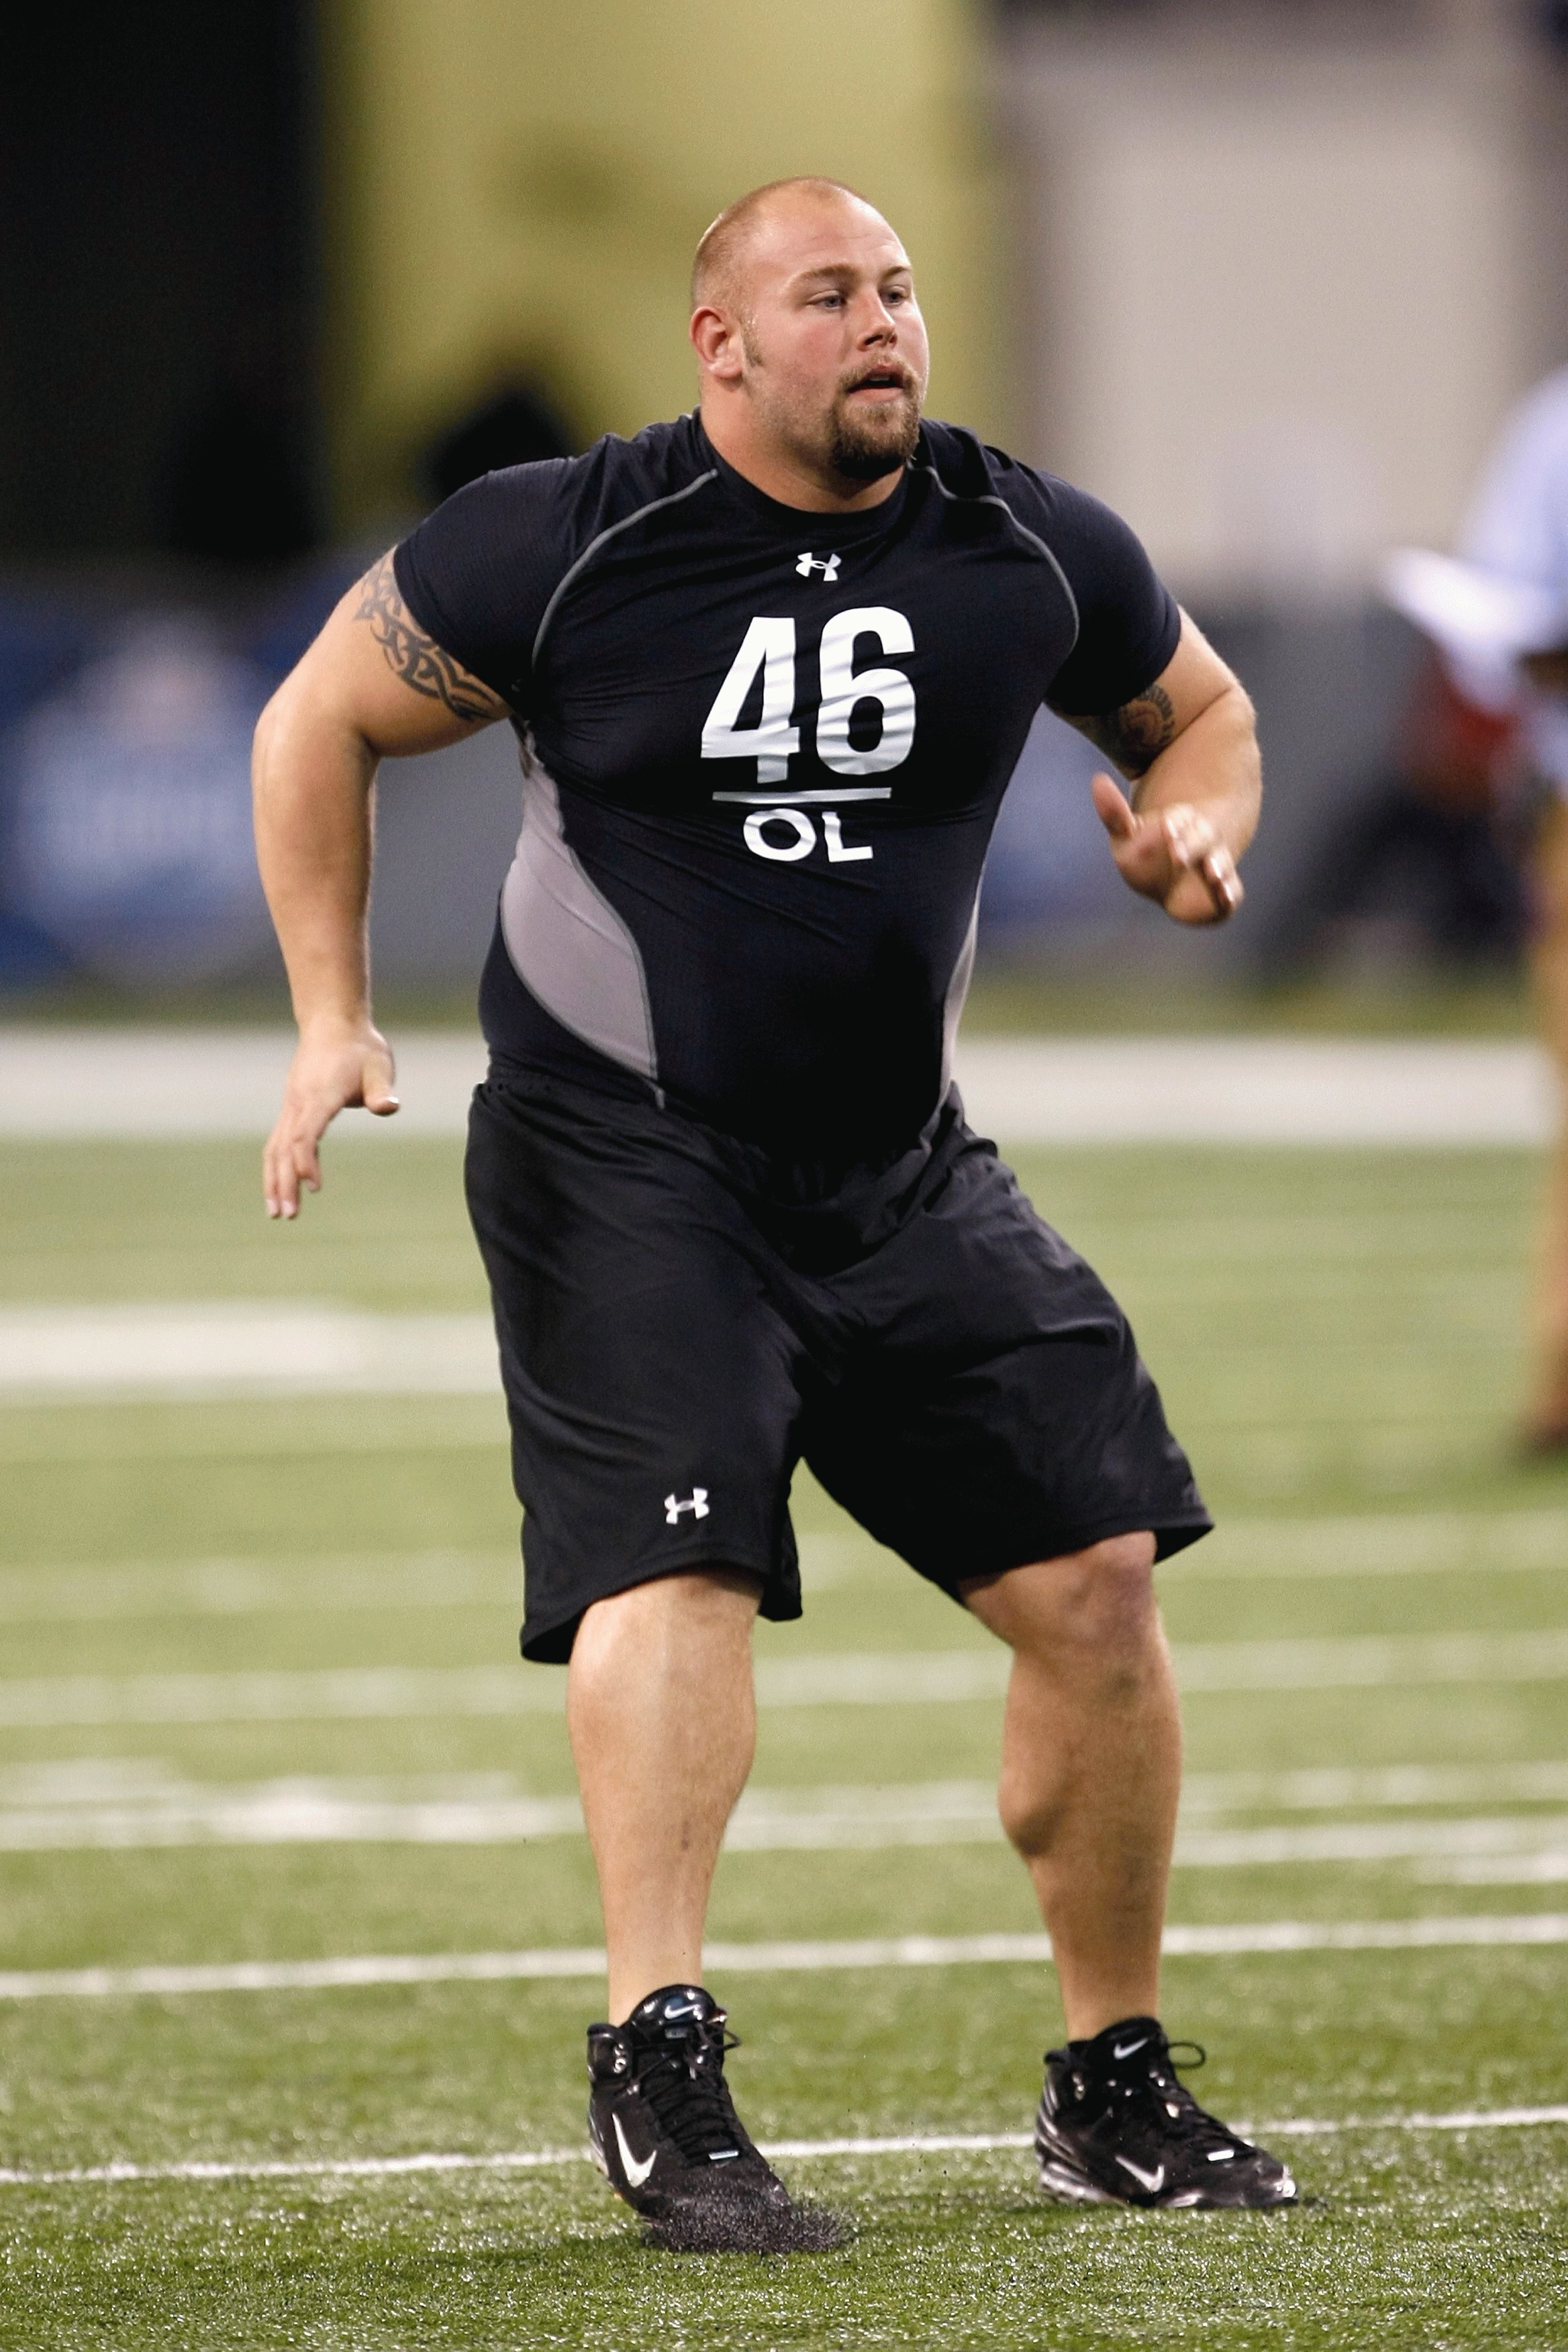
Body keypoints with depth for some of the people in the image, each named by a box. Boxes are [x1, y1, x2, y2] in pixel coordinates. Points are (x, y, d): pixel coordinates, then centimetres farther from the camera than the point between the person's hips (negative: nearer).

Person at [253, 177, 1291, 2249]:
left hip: (905, 1173, 5)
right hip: (622, 1161, -4)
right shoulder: (566, 546, -11)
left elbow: (1200, 710, 19)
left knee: (1098, 1580, 1)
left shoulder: (1031, 552, 0)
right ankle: (658, 2070, -27)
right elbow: (319, 721, 1)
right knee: (677, 1568, -23)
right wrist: (332, 1021, -5)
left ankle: (1113, 2093, 15)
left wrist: (1194, 830, -5)